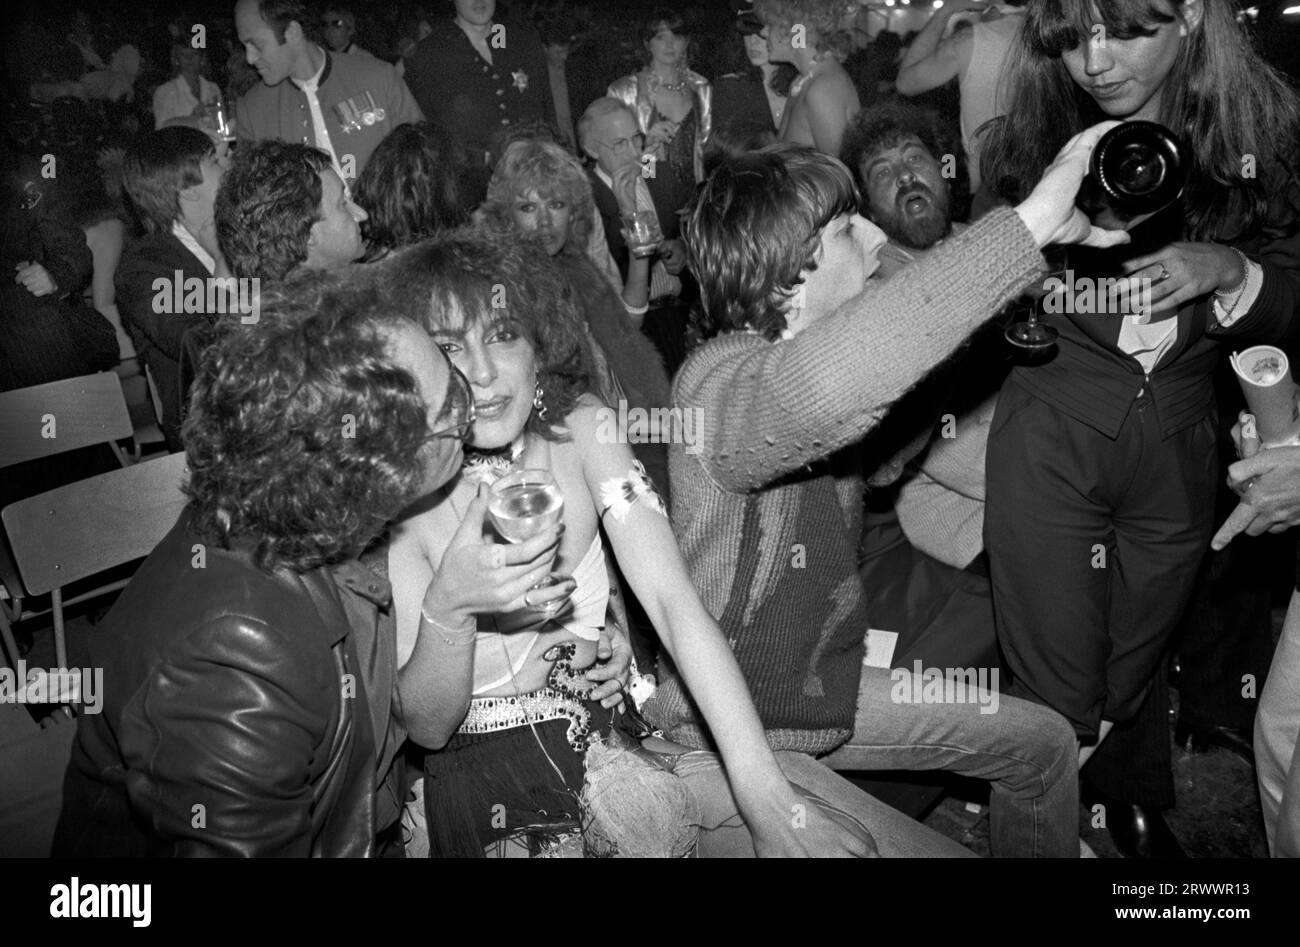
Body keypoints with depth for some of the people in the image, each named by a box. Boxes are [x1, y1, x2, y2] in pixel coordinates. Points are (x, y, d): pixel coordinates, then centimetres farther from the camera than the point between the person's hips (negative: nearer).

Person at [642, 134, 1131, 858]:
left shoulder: (818, 353, 0)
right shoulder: (722, 382, -29)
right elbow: (817, 386, -54)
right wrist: (1031, 223, -49)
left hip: (824, 674, 9)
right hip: (737, 712, -9)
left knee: (1045, 741, 13)